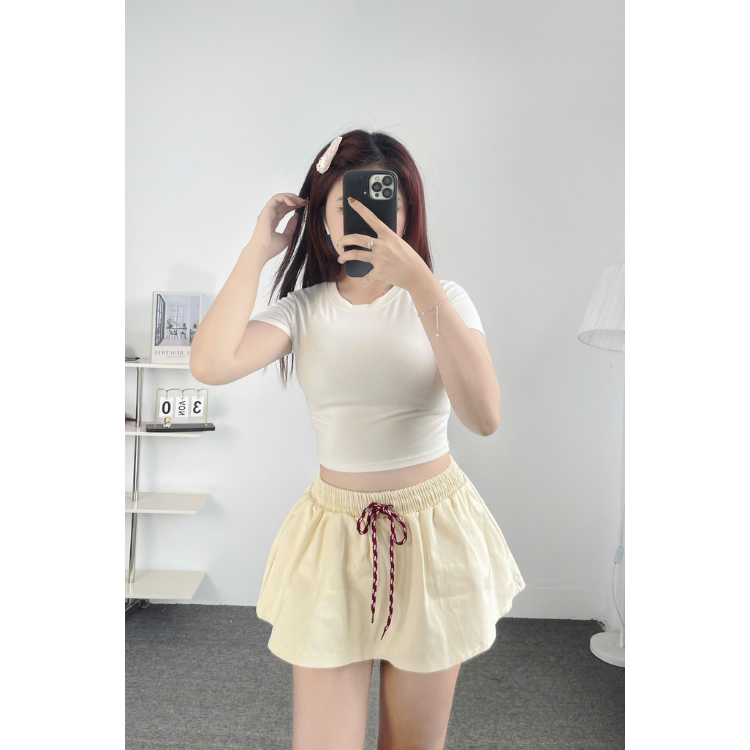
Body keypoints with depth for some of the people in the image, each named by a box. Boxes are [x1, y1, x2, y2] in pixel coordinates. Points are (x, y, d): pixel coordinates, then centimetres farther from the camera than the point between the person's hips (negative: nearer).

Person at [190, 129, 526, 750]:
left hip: (433, 525, 0)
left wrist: (417, 278, -27)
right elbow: (211, 364, -21)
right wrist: (258, 250, -10)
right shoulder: (304, 309, -1)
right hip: (337, 529, 1)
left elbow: (484, 416, -22)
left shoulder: (444, 299, -4)